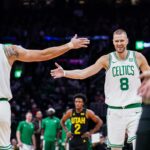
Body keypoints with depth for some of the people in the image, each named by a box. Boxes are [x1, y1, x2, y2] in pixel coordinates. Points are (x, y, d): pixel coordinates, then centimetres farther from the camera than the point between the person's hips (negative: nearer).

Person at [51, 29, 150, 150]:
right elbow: (83, 74, -6)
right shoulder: (106, 59, -1)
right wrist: (64, 73, -19)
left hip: (134, 108, 0)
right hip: (115, 110, 1)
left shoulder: (138, 57, 1)